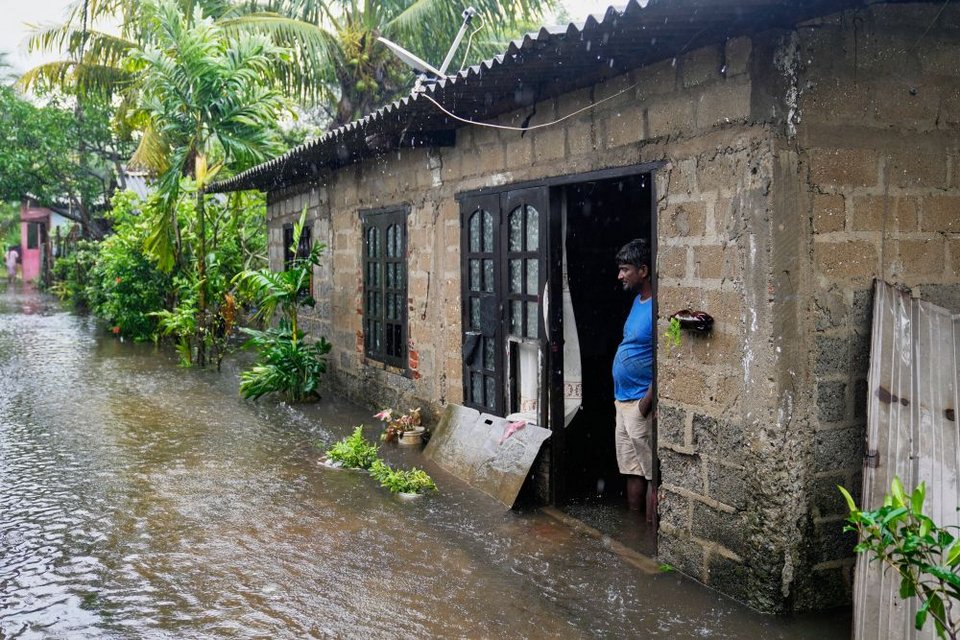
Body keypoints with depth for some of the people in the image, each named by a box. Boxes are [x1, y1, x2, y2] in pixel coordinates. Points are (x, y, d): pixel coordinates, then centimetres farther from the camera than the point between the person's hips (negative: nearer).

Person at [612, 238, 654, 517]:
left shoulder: (656, 307, -18)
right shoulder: (638, 299, 12)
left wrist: (647, 400, -20)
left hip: (641, 402, -9)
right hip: (623, 399, 10)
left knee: (650, 469, 0)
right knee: (631, 467, 16)